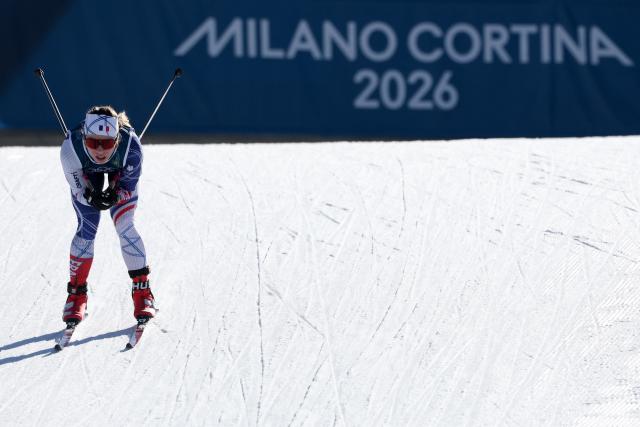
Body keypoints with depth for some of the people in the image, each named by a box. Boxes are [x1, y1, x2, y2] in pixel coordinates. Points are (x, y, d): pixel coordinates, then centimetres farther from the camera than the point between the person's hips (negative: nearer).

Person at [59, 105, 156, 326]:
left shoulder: (131, 146, -41)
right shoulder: (70, 148, -41)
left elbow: (128, 187, -26)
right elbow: (79, 190, -26)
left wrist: (114, 196, -48)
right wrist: (92, 197, -49)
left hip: (121, 174, 0)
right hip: (86, 175, 0)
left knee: (125, 227, -12)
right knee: (86, 230, -7)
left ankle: (142, 290, 2)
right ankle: (76, 293, 10)